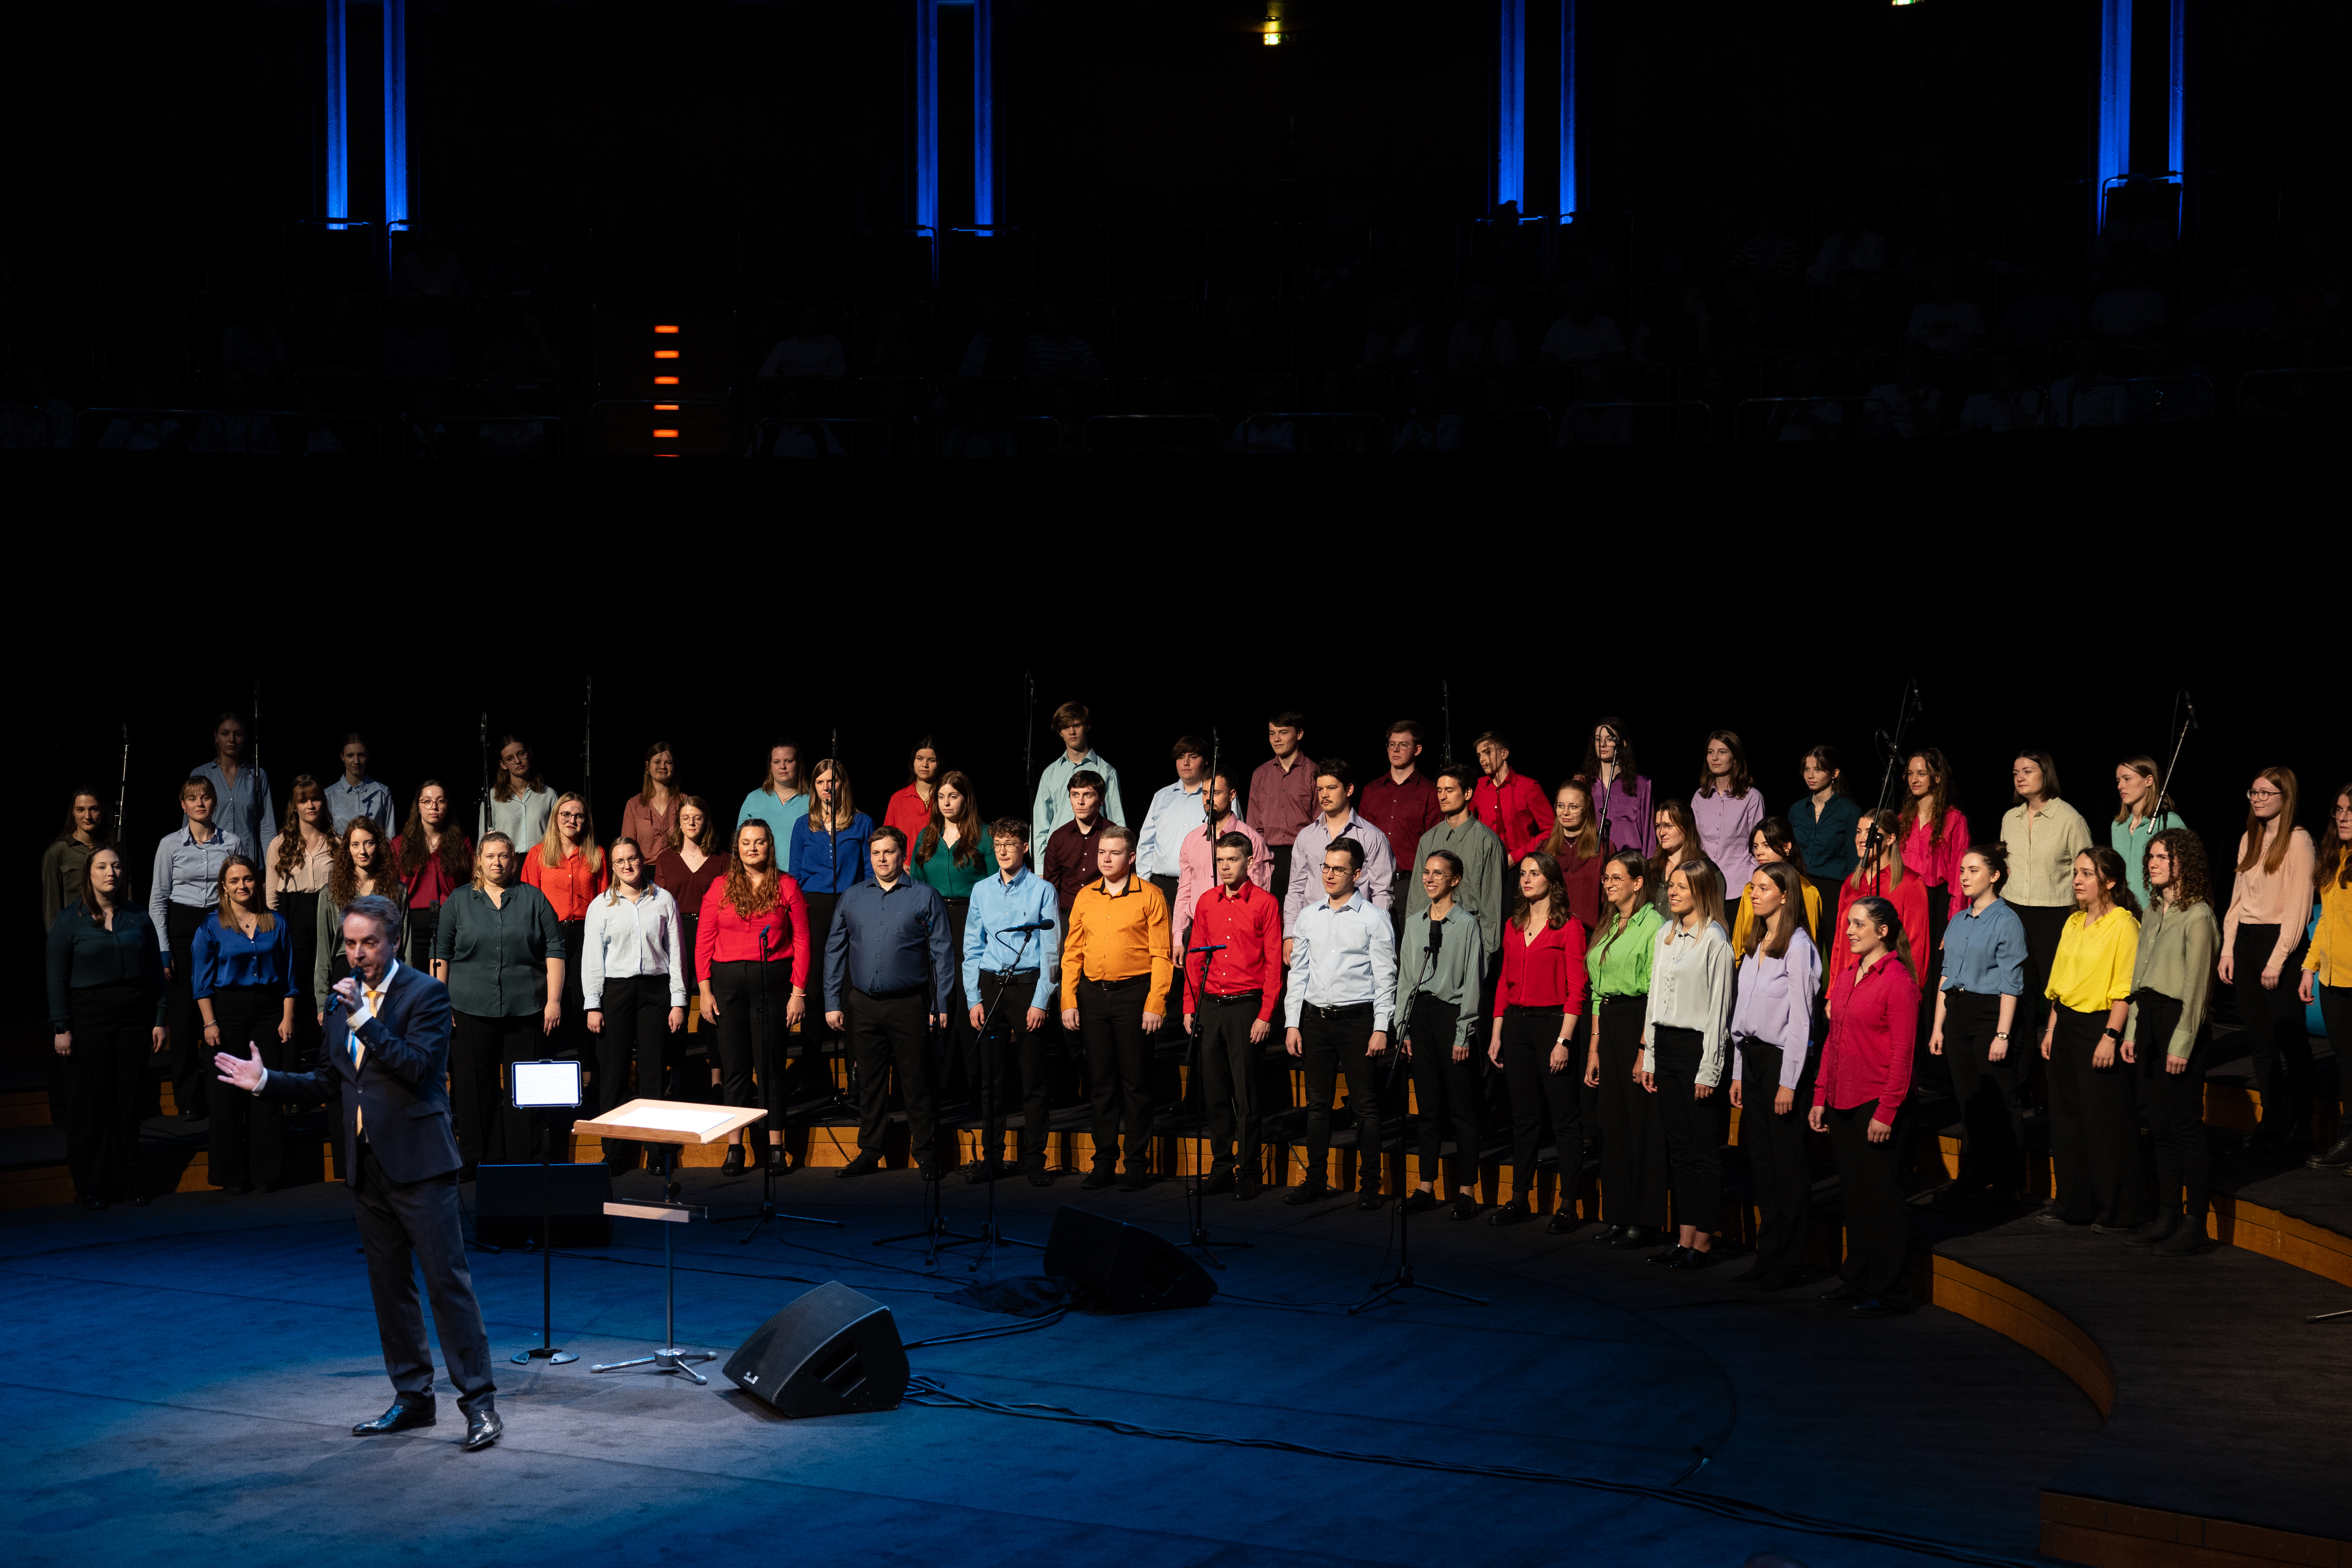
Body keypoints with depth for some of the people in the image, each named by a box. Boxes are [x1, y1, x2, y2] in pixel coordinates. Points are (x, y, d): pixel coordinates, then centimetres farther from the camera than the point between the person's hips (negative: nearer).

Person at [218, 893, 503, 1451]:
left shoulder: (426, 994, -7)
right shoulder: (343, 998, 13)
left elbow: (419, 1065, -20)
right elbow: (328, 1082, 19)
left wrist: (364, 1019, -25)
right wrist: (266, 1083, 7)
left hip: (417, 1162, -7)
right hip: (367, 1166, 7)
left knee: (447, 1279, -8)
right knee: (389, 1284, 13)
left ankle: (479, 1401, -4)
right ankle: (412, 1397, 22)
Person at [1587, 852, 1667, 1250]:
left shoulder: (1652, 925, -10)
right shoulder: (1609, 927, 16)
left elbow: (1656, 993, -14)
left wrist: (1645, 1050, -18)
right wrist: (1594, 1047, 14)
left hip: (1639, 1022, -8)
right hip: (1609, 1025, 8)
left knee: (1643, 1123, -3)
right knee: (1614, 1121, 10)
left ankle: (1645, 1220, 2)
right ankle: (1619, 1215, 16)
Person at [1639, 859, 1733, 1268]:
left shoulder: (1715, 940, -10)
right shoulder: (1666, 934, 13)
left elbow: (1718, 1007, -12)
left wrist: (1708, 1069, -13)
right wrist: (1649, 1054, 14)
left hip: (1697, 1045, -8)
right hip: (1665, 1044, 8)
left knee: (1703, 1149, -2)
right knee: (1679, 1148, 9)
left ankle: (1703, 1243, 2)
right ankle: (1684, 1239, 13)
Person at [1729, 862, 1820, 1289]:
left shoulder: (1798, 947, -10)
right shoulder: (1754, 945, 15)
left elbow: (1800, 1019, -13)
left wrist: (1789, 1082, -15)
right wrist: (1739, 1072, 13)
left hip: (1782, 1059, -8)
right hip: (1752, 1057, 8)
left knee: (1788, 1162, -2)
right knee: (1761, 1159, 9)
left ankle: (1789, 1261, 3)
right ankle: (1767, 1256, 14)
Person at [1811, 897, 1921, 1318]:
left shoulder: (1898, 979, -11)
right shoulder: (1847, 975, 12)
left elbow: (1902, 1053, -14)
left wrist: (1886, 1112, -17)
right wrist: (1821, 1097, 12)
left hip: (1876, 1102, -8)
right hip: (1844, 1102, 8)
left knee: (1882, 1195, -1)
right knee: (1853, 1192, 14)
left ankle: (1888, 1292, 5)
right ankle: (1857, 1279, 24)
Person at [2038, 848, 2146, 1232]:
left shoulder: (2123, 924, -12)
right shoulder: (2073, 923, 13)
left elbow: (2125, 990, -16)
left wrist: (2111, 1036, -21)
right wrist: (2052, 1029, 14)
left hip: (2100, 1026, -8)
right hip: (2068, 1024, 8)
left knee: (2105, 1121, -2)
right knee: (2066, 1116, 11)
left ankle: (2118, 1210, 7)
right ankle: (2073, 1202, 21)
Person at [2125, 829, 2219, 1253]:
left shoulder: (2198, 918, -12)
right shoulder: (2153, 913, 14)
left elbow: (2196, 988, -14)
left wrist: (2182, 1043, -16)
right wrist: (2132, 1031, 13)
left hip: (2180, 1021, -8)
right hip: (2149, 1020, 8)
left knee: (2186, 1125, -4)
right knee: (2160, 1124, 11)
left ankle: (2195, 1224, 1)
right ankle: (2167, 1216, 17)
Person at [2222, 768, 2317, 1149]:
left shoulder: (2298, 841, -8)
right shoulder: (2250, 839, 15)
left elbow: (2297, 907, -12)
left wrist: (2277, 960, -16)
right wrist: (2228, 951, 9)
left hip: (2280, 940, -7)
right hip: (2246, 941, 7)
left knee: (2290, 1039, -2)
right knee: (2259, 1038, 8)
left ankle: (2300, 1126, 6)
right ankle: (2272, 1121, 15)